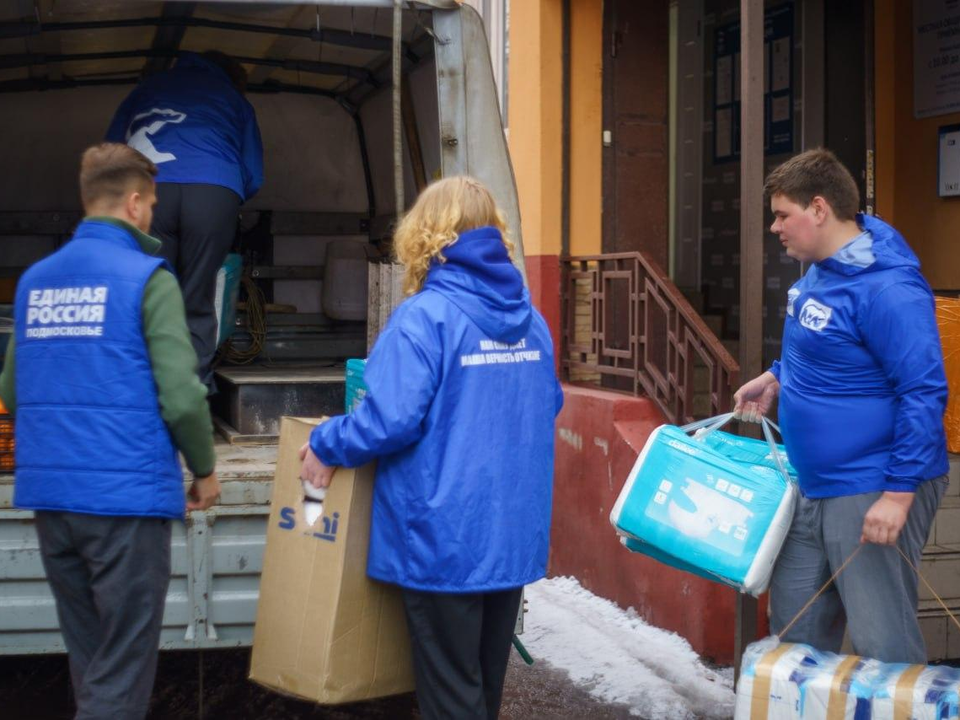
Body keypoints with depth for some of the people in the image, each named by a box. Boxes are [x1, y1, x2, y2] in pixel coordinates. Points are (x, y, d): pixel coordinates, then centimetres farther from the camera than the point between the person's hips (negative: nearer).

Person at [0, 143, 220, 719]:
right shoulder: (147, 278, -9)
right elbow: (180, 395, -14)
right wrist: (204, 469, 1)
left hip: (49, 496, 7)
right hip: (127, 494, -6)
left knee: (87, 659, 19)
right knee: (122, 671, 1)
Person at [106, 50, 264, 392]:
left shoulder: (149, 87, 32)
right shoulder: (235, 100, 28)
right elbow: (252, 178, 22)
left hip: (150, 190, 0)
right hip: (216, 194, 0)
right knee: (197, 305, 3)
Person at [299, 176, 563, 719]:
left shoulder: (425, 317, -16)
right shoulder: (531, 318, 6)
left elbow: (391, 421, -22)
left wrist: (326, 445, -5)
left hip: (446, 538, -6)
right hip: (516, 534, 7)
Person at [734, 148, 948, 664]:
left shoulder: (887, 291, -22)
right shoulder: (819, 270, 7)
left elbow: (925, 393, -23)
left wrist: (900, 492, -24)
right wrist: (776, 377, 13)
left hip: (873, 494, -10)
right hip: (815, 486, 10)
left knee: (882, 643, -3)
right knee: (795, 626, 18)